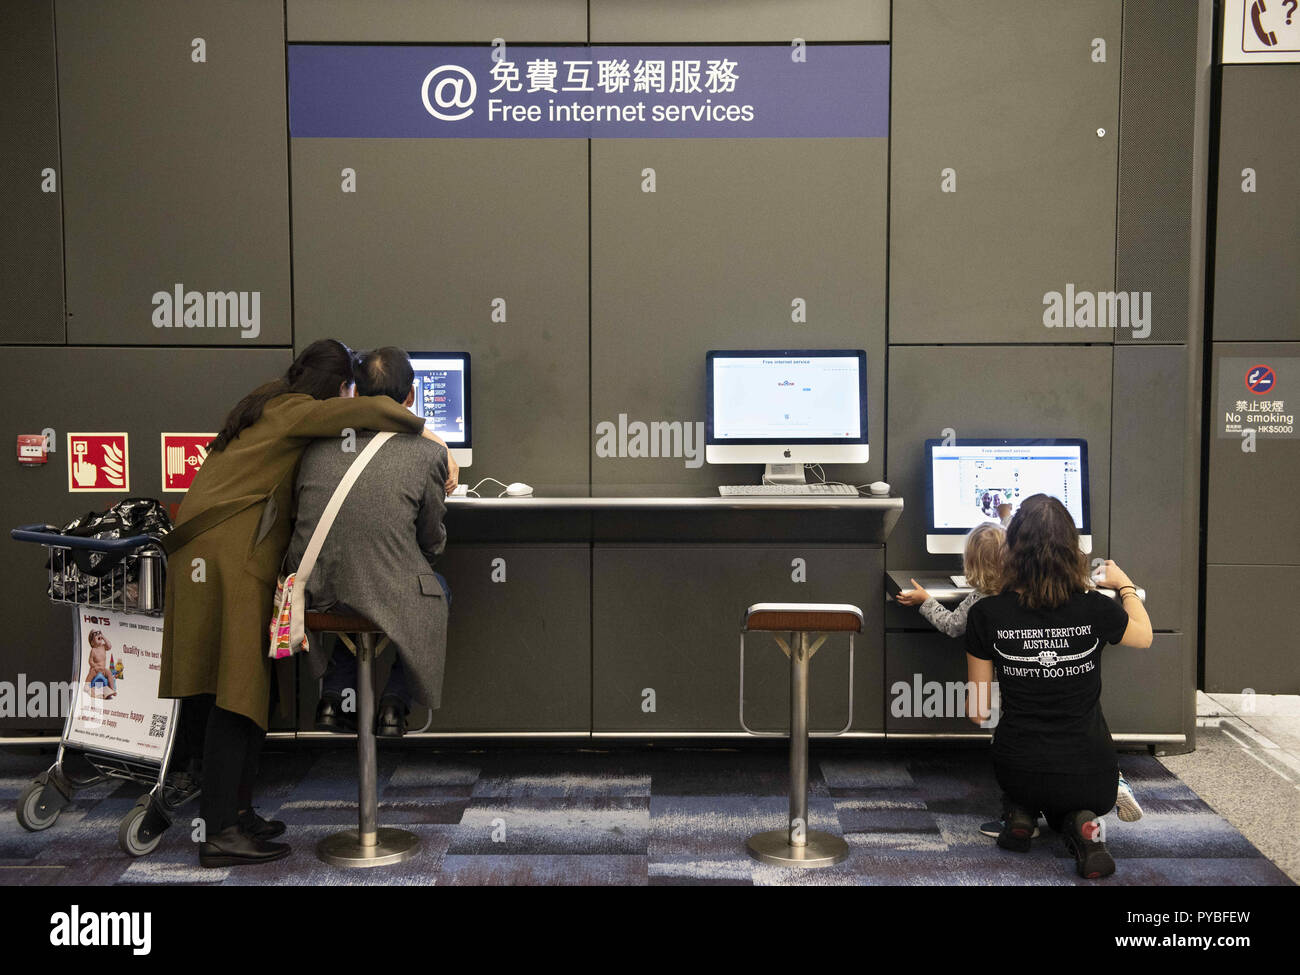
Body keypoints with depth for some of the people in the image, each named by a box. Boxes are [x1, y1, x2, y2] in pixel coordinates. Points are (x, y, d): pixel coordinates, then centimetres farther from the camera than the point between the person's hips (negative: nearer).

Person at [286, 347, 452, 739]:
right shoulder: (428, 453, -8)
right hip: (390, 601, -4)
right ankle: (394, 702, 20)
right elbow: (432, 543, 3)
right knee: (438, 589, 30)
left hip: (312, 597, 4)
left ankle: (334, 694, 25)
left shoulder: (319, 443, 3)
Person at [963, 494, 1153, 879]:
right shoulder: (1094, 609, -13)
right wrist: (1125, 585, 31)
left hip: (1019, 771, 2)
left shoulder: (986, 614, -13)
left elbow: (978, 711, -4)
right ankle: (1079, 826, -1)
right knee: (1083, 802, 34)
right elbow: (1144, 636, 13)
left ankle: (1022, 813, 4)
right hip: (1091, 777, -2)